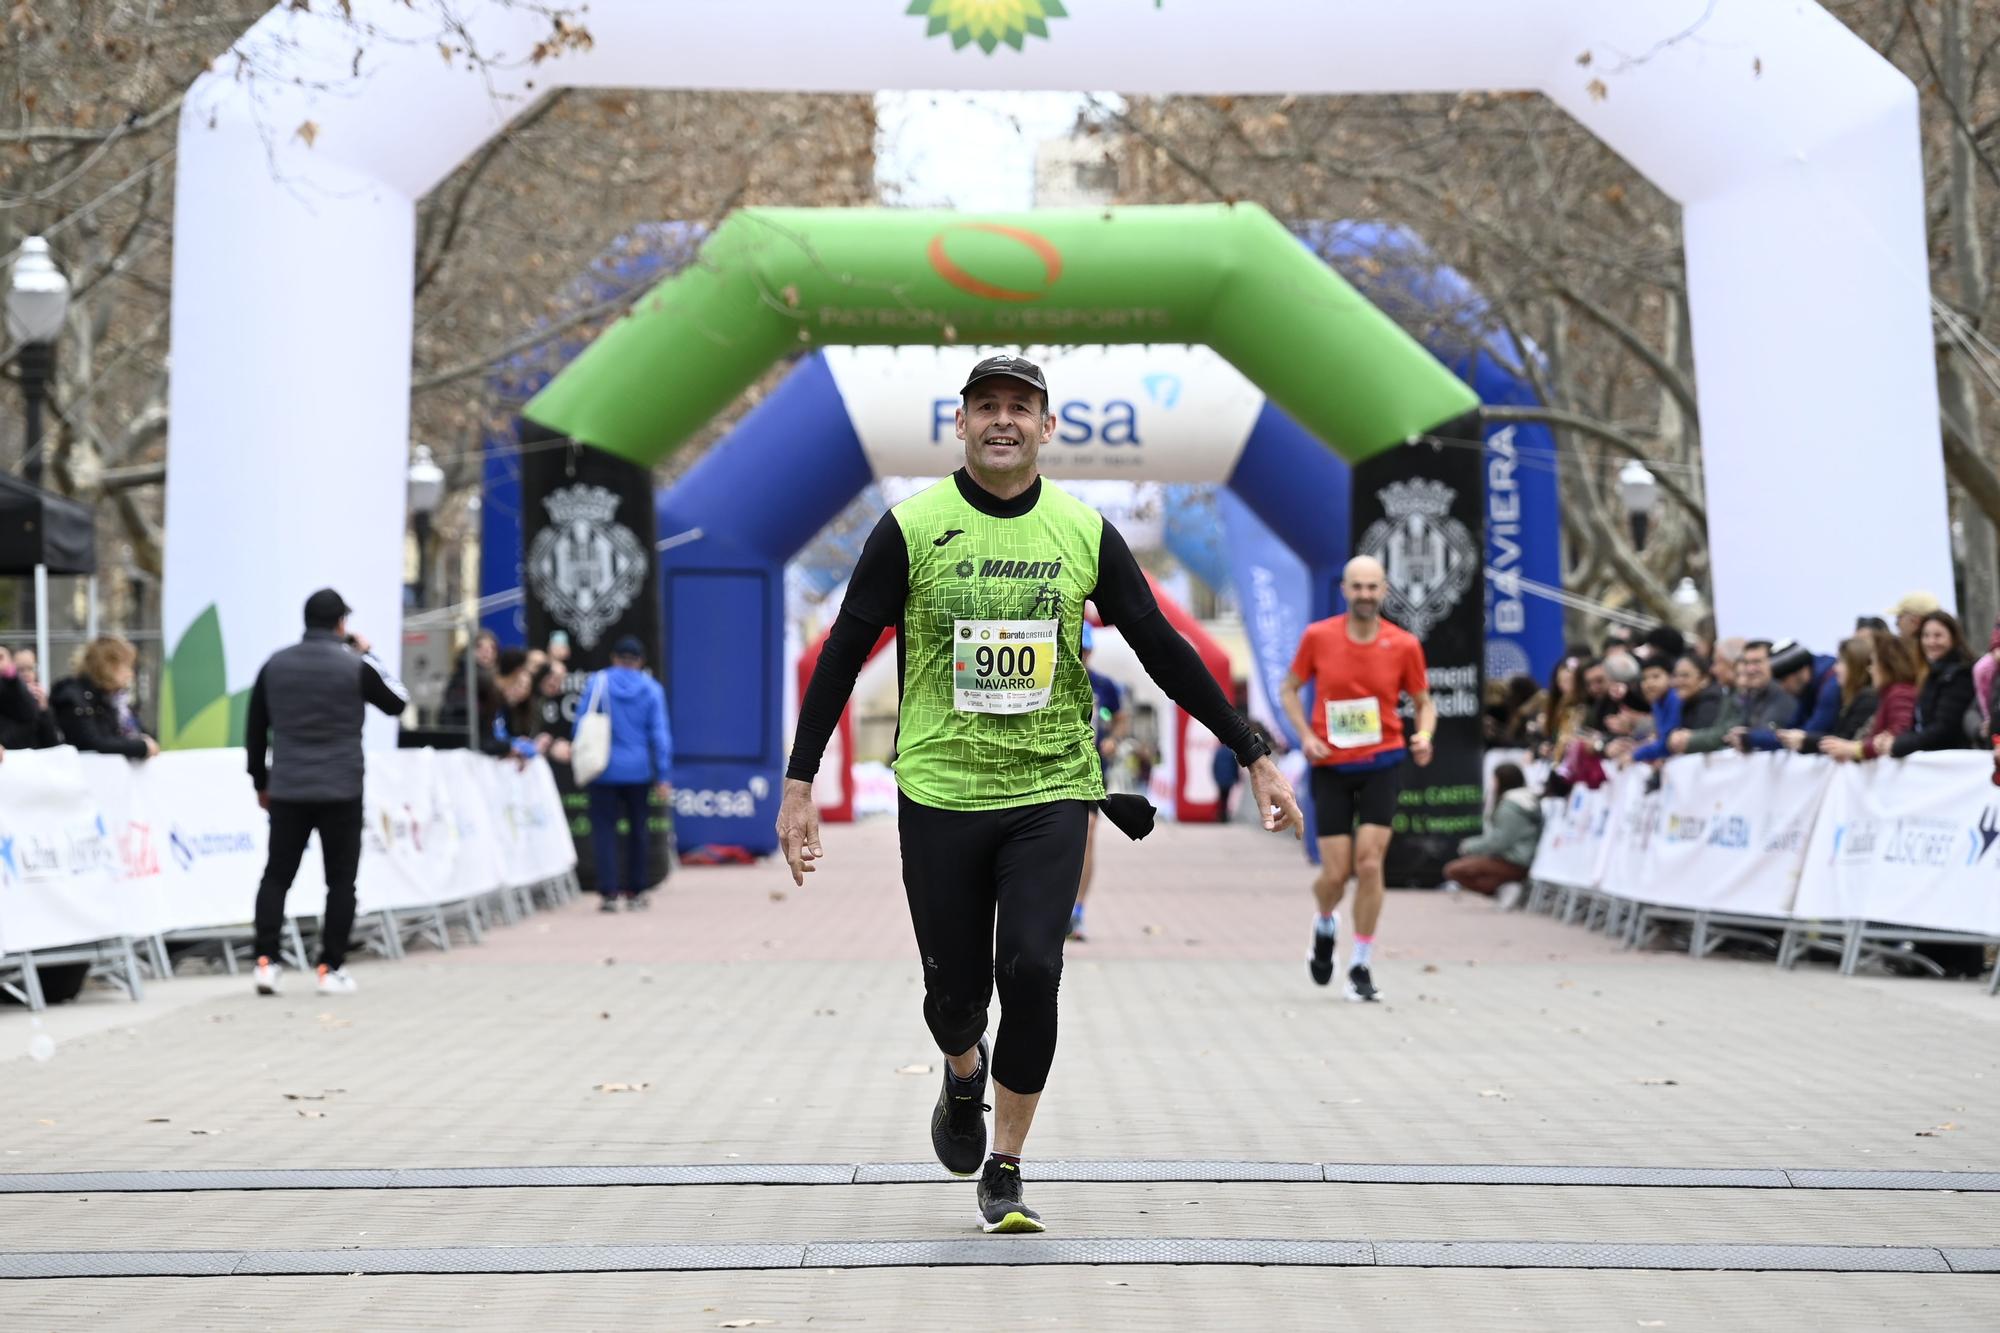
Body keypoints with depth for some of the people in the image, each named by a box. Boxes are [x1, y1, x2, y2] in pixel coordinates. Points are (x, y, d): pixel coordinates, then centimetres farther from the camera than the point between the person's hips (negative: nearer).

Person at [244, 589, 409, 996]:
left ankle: (266, 960, 1)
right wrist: (368, 656, 14)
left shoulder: (274, 665, 6)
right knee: (341, 880, 5)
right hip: (341, 791, -3)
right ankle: (332, 968, 3)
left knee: (277, 875, 10)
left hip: (286, 790, 3)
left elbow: (254, 728, 11)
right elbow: (397, 702, 8)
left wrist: (261, 781, 21)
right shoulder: (355, 666, -6)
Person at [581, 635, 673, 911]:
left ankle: (608, 893, -8)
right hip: (639, 771, 2)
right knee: (637, 829, 14)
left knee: (604, 829, 1)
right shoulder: (651, 689, 0)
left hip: (604, 771, -2)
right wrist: (663, 776, 1)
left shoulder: (597, 683, -3)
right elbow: (660, 733, -2)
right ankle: (635, 891, 18)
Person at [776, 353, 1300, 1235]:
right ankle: (964, 1076, 43)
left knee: (1030, 972, -13)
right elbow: (845, 651, 0)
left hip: (1051, 791, 1)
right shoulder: (911, 528, -3)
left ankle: (1005, 1173, 5)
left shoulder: (1085, 533, 1)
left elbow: (1164, 652, 6)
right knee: (954, 991, 5)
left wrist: (1254, 757, 4)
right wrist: (799, 782, -4)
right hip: (938, 793, 0)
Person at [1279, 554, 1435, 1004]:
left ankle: (1361, 967, 2)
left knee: (1369, 864, -11)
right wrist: (1306, 735, -7)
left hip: (1382, 765, 0)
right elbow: (1289, 688, 8)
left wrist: (1423, 736, -13)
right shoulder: (1318, 636, -4)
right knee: (1335, 873, -1)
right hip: (1331, 767, 0)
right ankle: (1325, 925, 35)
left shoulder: (1404, 645, -4)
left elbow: (1424, 702, 8)